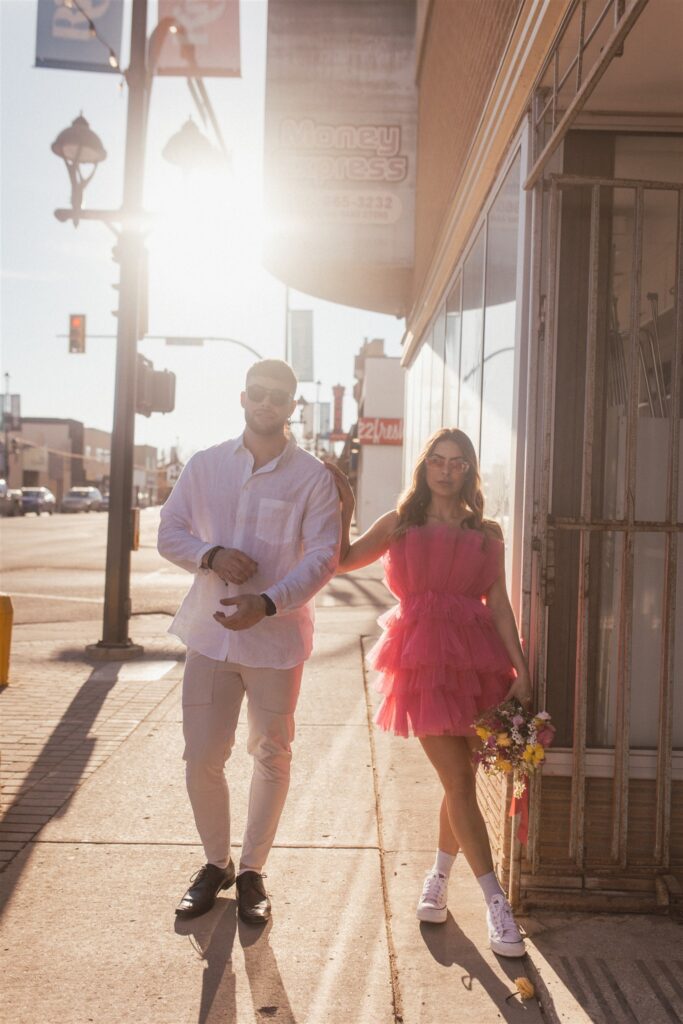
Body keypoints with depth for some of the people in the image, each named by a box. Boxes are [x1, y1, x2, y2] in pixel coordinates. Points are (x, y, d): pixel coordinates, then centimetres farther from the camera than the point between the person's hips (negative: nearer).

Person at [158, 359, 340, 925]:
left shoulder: (313, 477, -5)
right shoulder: (205, 465, 4)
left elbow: (322, 556, -11)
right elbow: (170, 534, 7)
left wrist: (268, 603, -26)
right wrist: (211, 555, -15)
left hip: (277, 637, -2)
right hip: (210, 632, 2)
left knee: (272, 757, 10)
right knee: (201, 758, 3)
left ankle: (252, 869, 28)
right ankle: (215, 863, 26)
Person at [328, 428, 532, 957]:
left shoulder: (486, 532, 8)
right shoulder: (400, 524, 7)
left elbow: (499, 604, 4)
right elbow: (343, 560, 4)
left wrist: (521, 669, -2)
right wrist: (344, 507, -2)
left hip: (477, 658, 2)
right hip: (425, 660, -2)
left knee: (461, 780, 8)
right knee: (458, 781, -4)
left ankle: (439, 876, 33)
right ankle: (497, 903, 3)